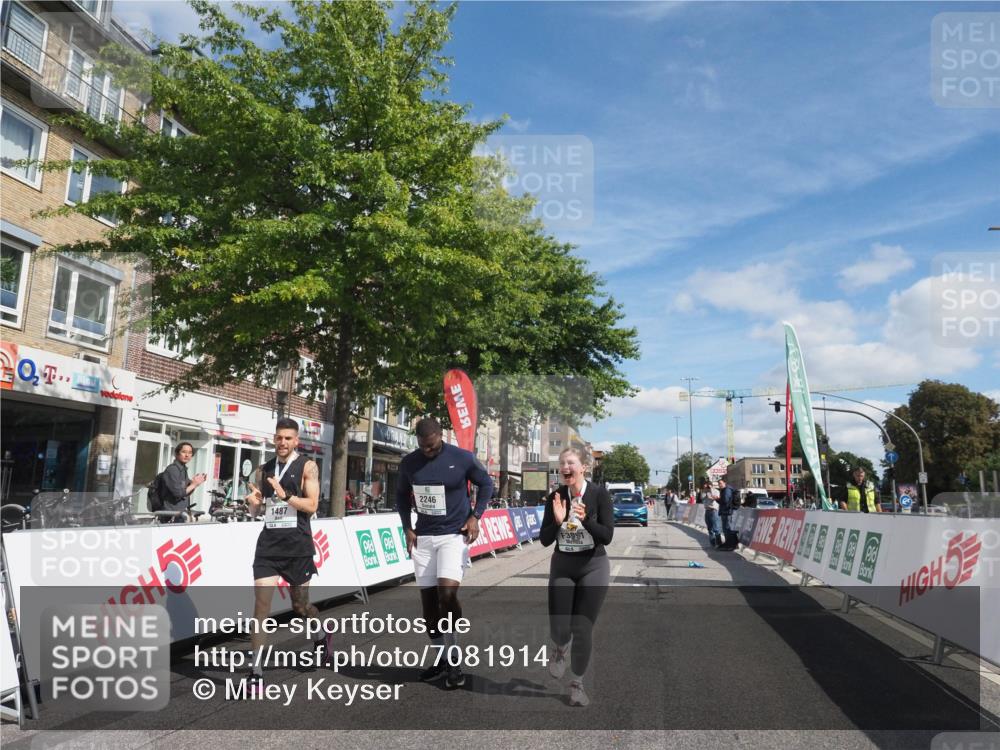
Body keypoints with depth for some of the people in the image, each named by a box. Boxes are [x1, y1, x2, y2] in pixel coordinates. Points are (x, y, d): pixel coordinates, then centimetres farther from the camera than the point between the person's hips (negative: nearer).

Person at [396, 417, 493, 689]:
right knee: (428, 598, 7)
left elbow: (486, 483, 3)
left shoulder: (462, 458, -10)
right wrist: (407, 527, 4)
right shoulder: (409, 463, 0)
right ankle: (442, 658, 22)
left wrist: (475, 516, -6)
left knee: (447, 592, -19)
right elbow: (401, 495, 15)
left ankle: (454, 659, -1)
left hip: (454, 535, -4)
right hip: (422, 537, 4)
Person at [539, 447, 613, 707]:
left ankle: (577, 684, 22)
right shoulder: (555, 497, -5)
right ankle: (560, 650, 36)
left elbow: (607, 536, -16)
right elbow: (544, 540, -5)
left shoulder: (599, 495, -12)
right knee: (559, 628, -2)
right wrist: (557, 521, -24)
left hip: (593, 568, -2)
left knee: (582, 629, 0)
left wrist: (585, 519, -32)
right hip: (562, 566, 2)